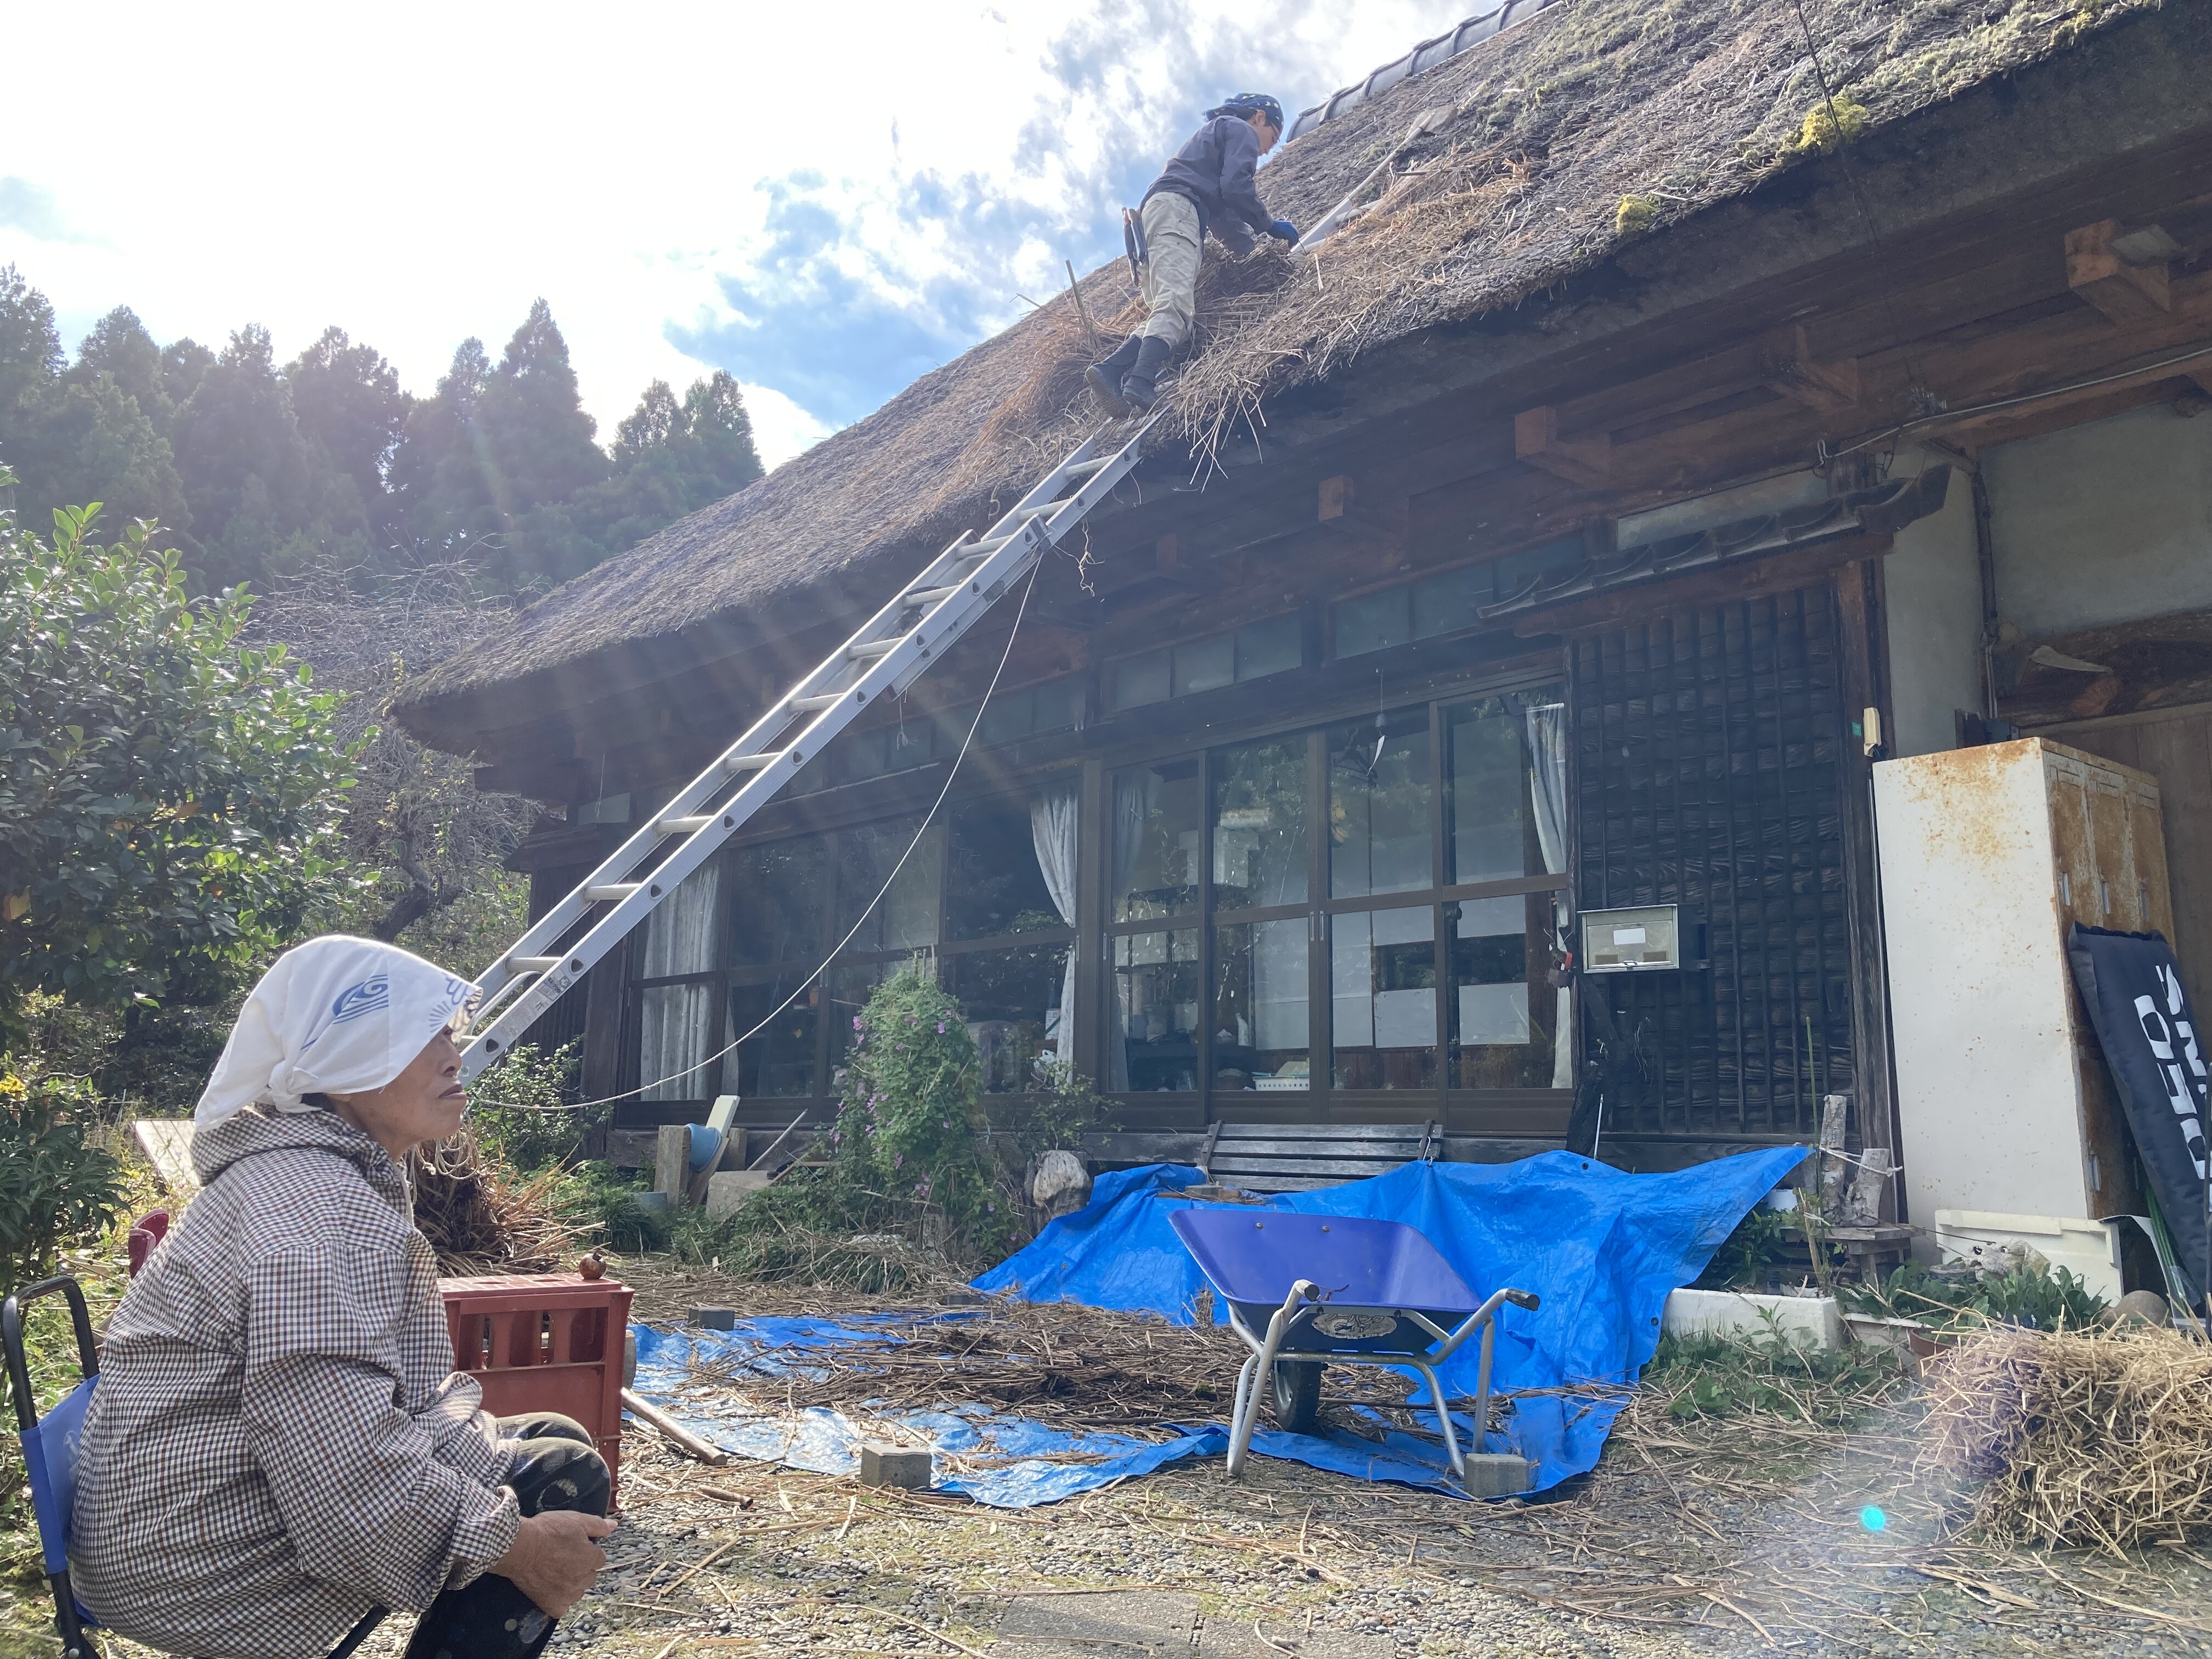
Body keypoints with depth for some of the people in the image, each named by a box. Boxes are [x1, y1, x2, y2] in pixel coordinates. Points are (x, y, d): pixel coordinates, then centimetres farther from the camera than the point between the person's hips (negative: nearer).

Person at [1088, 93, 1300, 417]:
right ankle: (1141, 384, -48)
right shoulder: (1240, 130, 13)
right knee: (1176, 305, -26)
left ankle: (1109, 371, -26)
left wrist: (1252, 250, 26)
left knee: (1166, 311, -4)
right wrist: (1269, 224, 5)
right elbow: (1235, 187, -6)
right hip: (1177, 210, -9)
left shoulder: (1214, 132, 42)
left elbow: (1220, 211, 35)